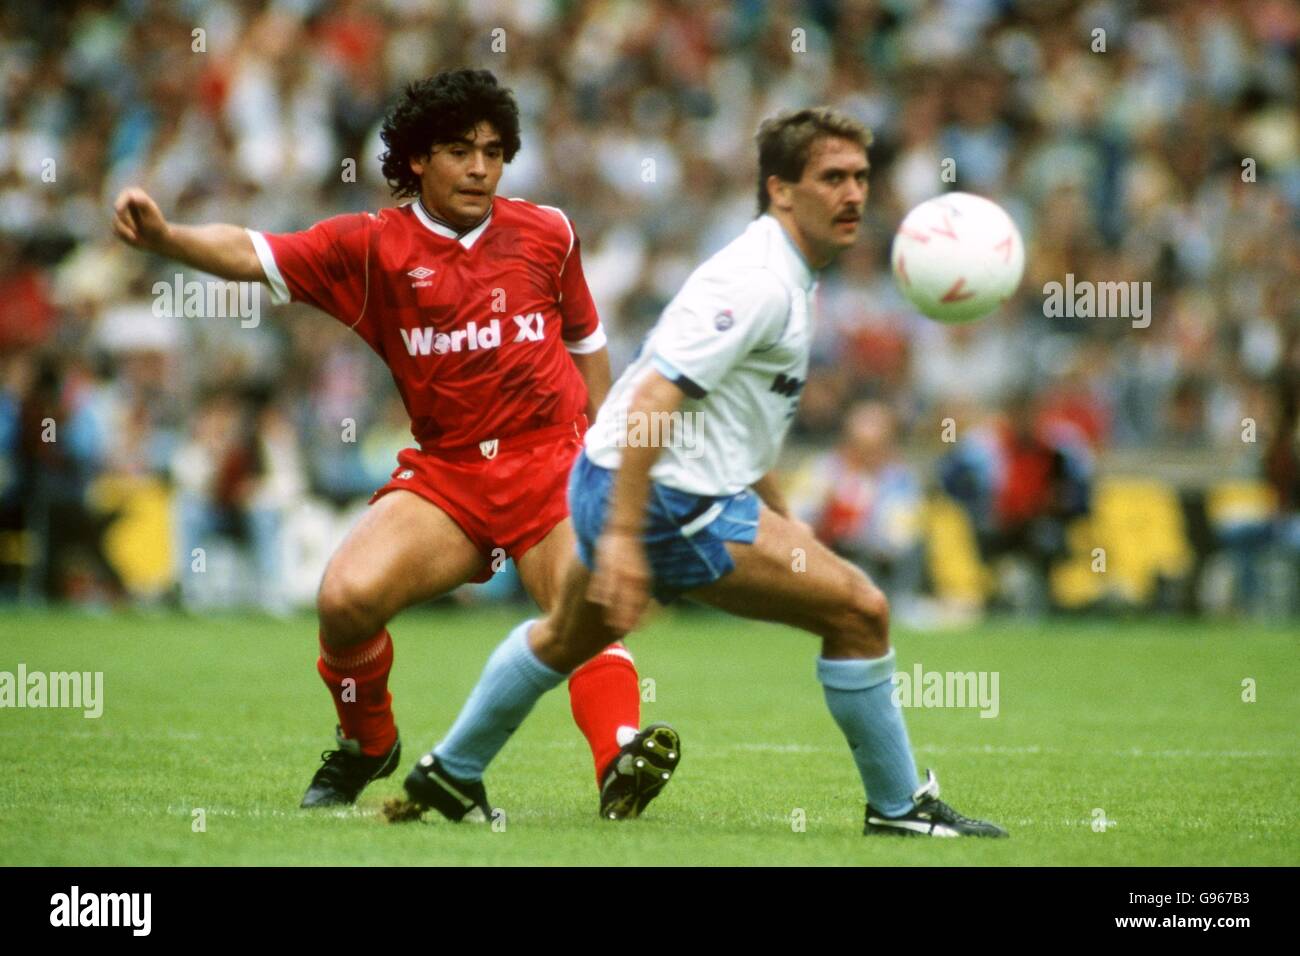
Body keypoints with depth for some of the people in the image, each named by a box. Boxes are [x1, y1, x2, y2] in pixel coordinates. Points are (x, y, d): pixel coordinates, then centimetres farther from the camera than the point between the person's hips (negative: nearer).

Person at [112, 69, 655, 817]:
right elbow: (253, 256, -12)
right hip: (445, 471, 0)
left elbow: (586, 340, 19)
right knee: (348, 596, -17)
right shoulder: (372, 246, -1)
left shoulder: (546, 233, 5)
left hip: (551, 461, 0)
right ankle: (365, 747, 9)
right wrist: (164, 236, -30)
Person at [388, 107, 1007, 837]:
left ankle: (450, 775, 45)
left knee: (567, 638, 30)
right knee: (860, 611, -9)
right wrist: (622, 537, -31)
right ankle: (897, 807, 1)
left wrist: (783, 522, 25)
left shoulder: (787, 279, 13)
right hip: (669, 503, -11)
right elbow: (652, 401, -27)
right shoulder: (759, 282, -20)